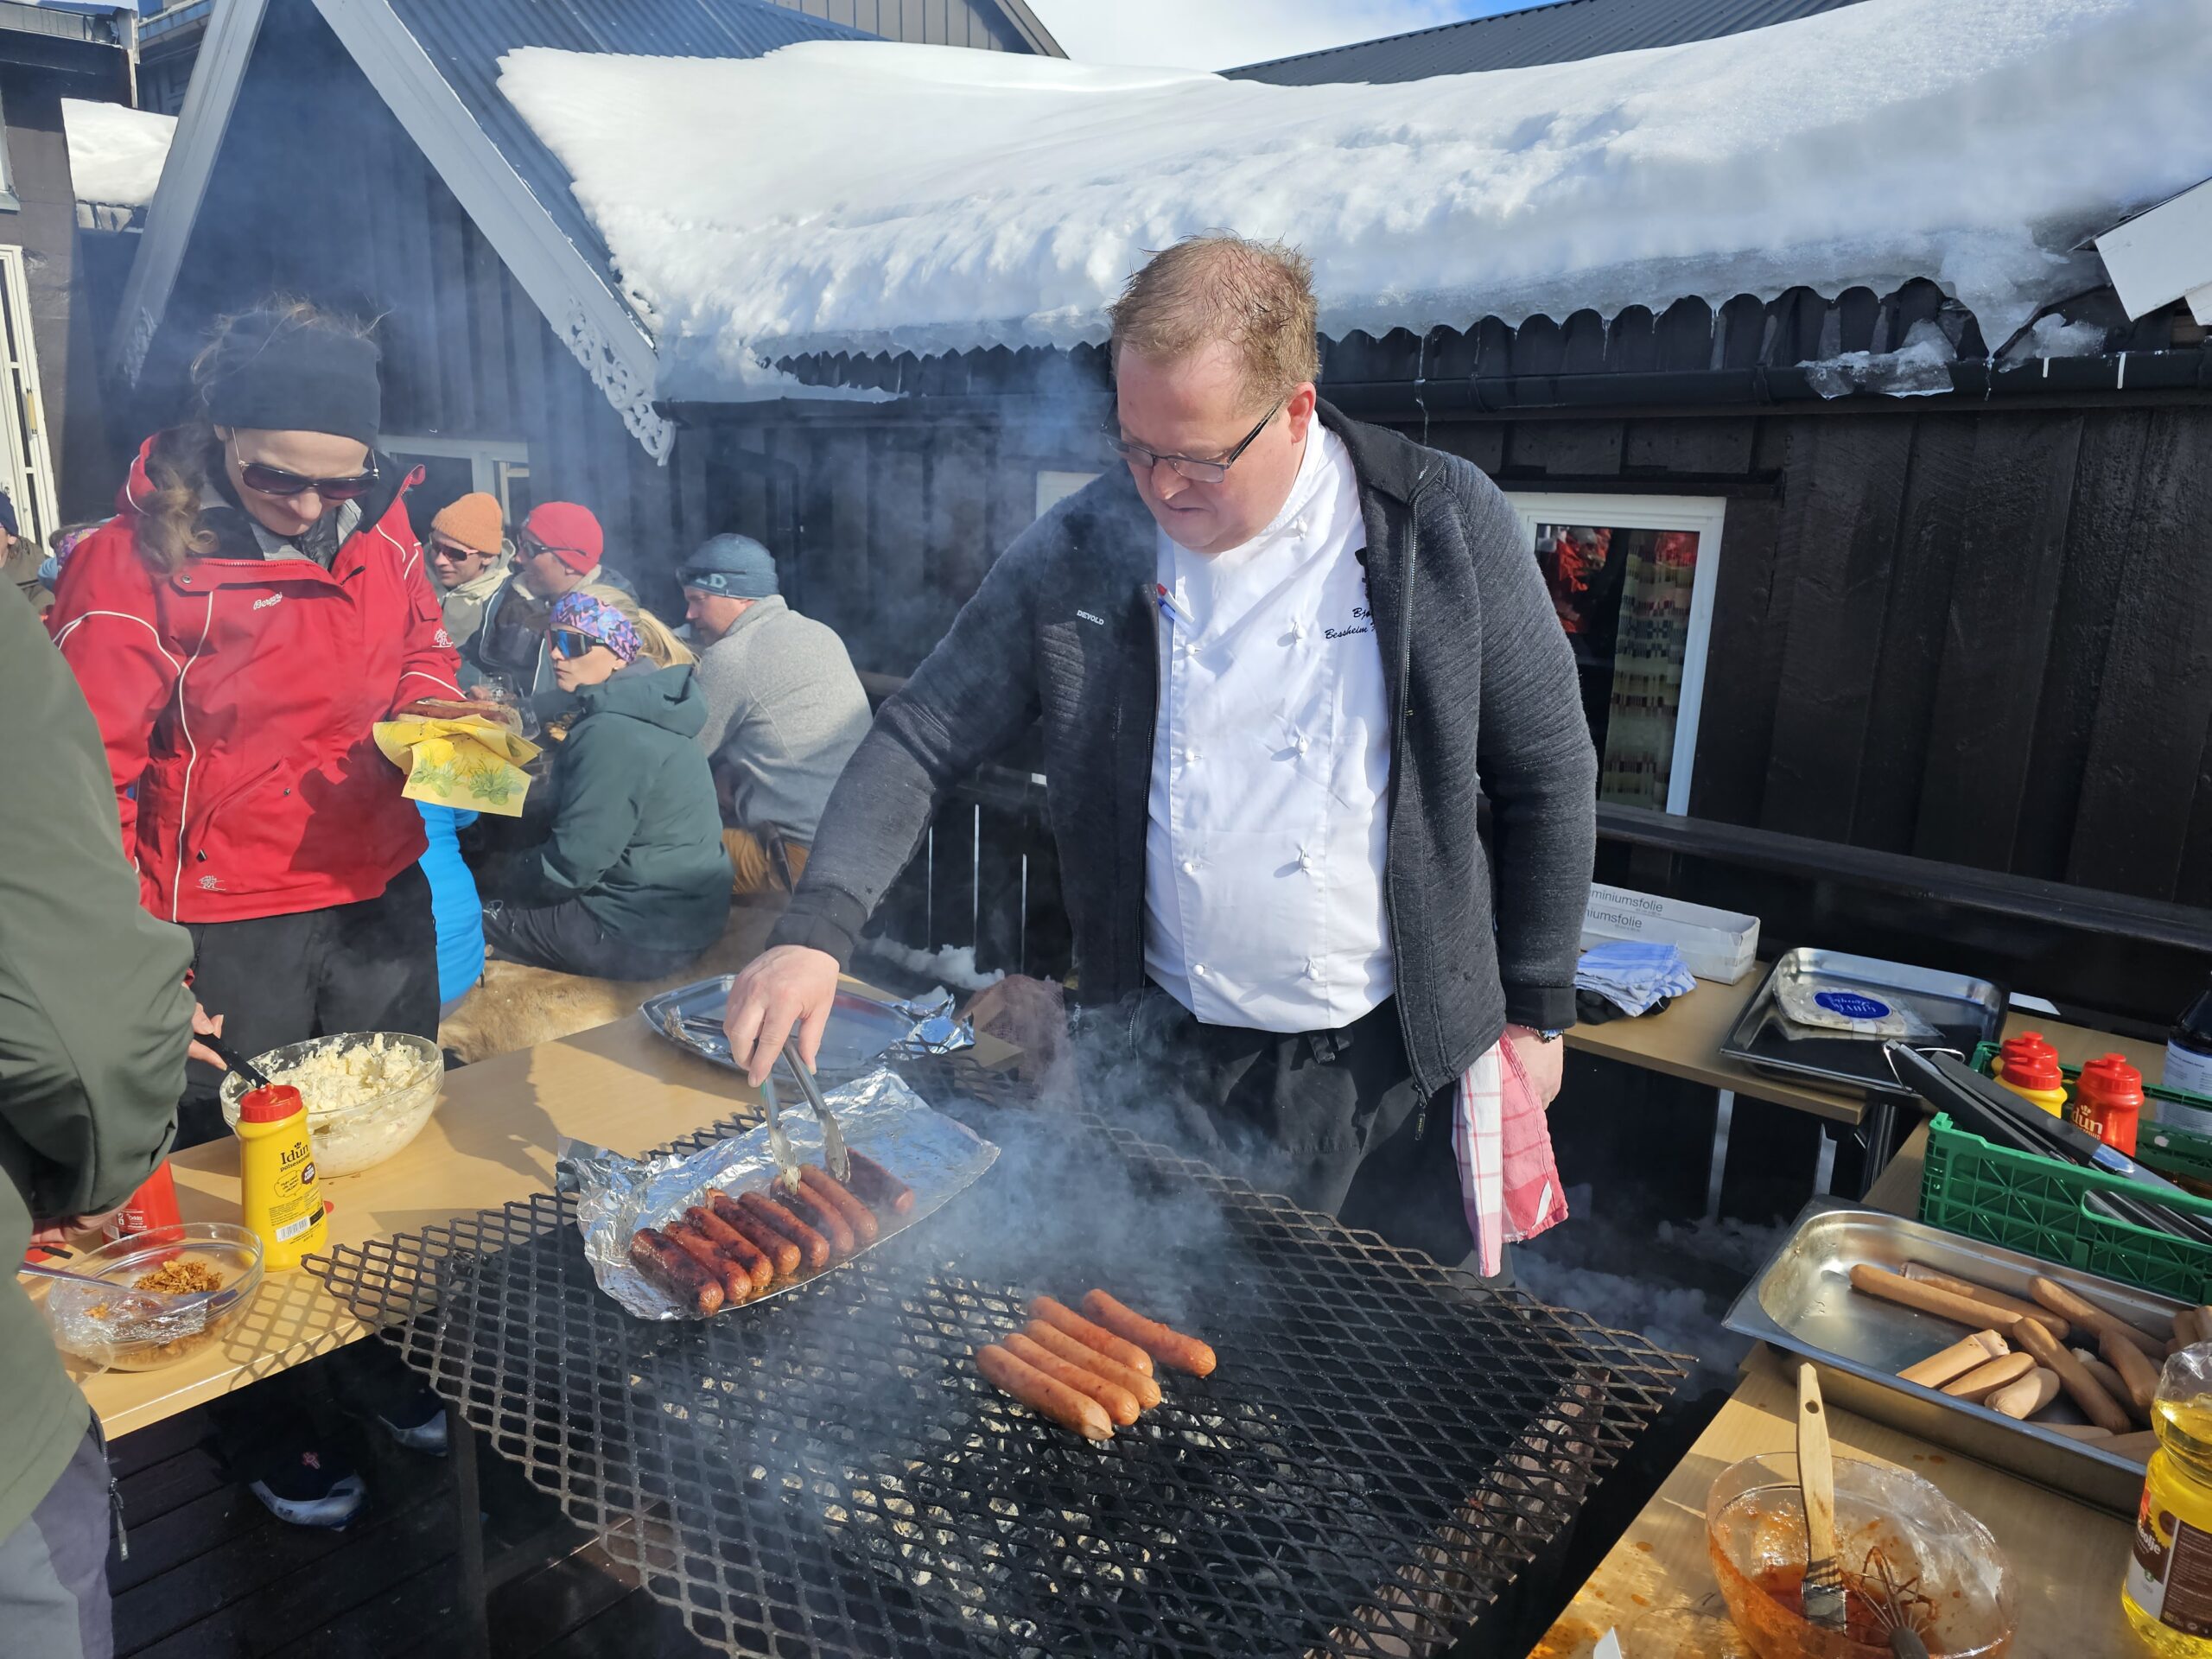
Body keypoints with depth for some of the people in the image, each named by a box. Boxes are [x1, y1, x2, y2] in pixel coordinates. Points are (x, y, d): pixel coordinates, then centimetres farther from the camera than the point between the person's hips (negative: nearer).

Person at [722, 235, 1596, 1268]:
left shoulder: (1446, 525, -8)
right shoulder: (1076, 553, -5)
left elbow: (1548, 776, -1)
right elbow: (922, 738, -2)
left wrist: (1533, 1014, 0)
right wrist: (812, 934, -15)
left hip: (1397, 1065, 0)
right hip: (1165, 1061, 1)